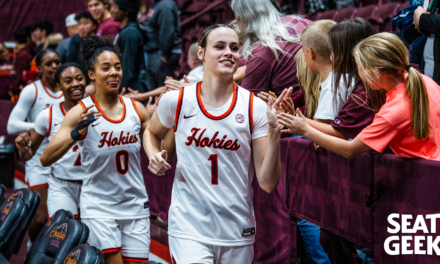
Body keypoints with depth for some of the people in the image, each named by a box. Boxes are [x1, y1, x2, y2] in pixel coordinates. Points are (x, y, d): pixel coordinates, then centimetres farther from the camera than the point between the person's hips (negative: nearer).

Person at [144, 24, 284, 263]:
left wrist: (274, 131, -18)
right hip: (188, 228, -1)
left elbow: (267, 183, -8)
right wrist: (154, 157, 0)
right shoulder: (177, 100, -4)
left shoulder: (254, 107, -5)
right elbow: (151, 132, 20)